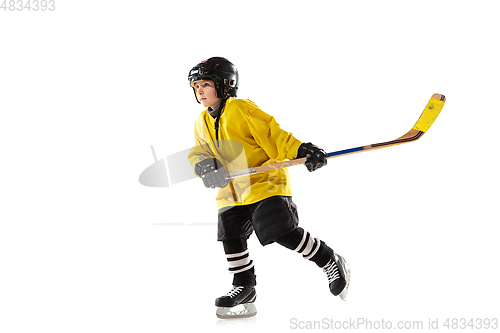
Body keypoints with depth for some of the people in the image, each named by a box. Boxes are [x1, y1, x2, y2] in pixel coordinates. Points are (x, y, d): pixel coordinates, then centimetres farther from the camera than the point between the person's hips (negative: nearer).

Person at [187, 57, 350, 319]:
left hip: (265, 180, -7)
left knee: (283, 232, -16)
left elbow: (273, 133, -16)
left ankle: (330, 261, 4)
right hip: (233, 189, 8)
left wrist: (301, 150, -28)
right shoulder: (203, 123, 12)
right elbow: (199, 153, 12)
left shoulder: (242, 108, -12)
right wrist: (204, 165, -12)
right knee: (230, 234, -1)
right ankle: (244, 286, 15)